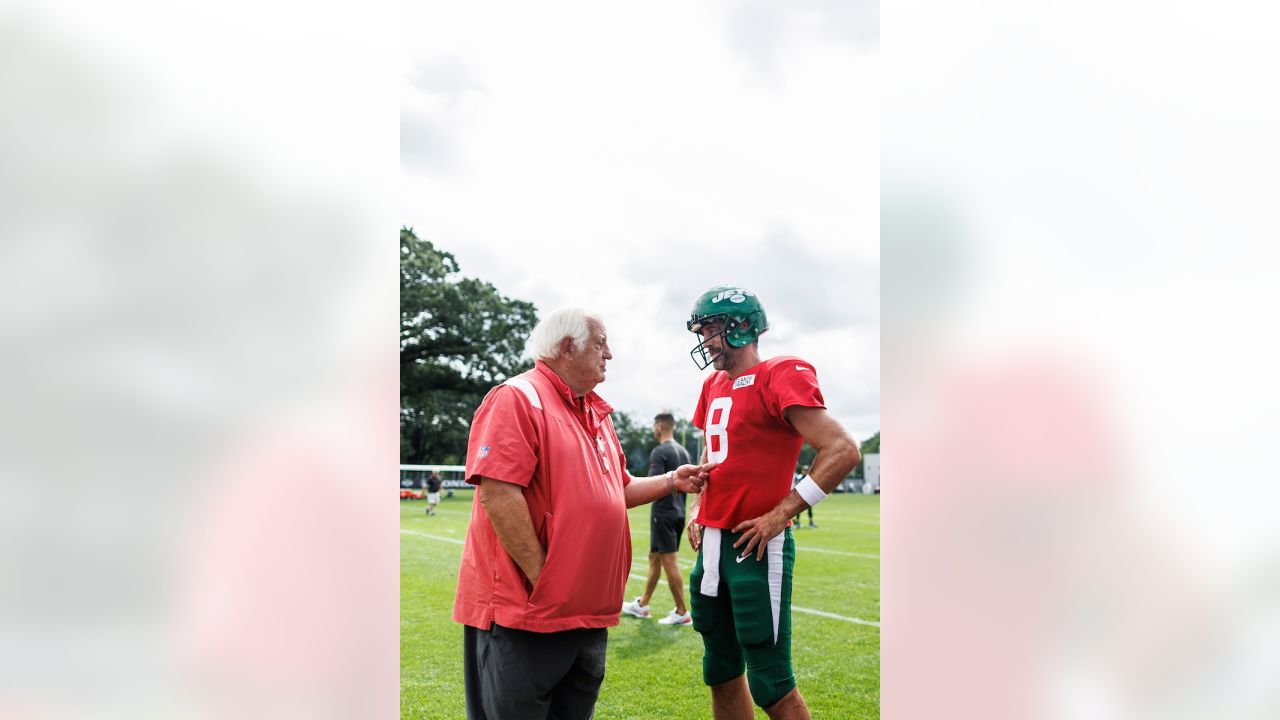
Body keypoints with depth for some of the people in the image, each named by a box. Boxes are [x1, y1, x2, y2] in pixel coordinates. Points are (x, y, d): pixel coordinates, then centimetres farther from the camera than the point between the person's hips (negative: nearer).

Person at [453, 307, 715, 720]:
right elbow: (497, 492, -21)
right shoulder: (517, 398, -12)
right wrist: (541, 577, -19)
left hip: (589, 613, 9)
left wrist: (671, 482, 10)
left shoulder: (596, 414, 16)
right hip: (524, 612, -9)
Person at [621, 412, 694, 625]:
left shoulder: (659, 452, -14)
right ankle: (642, 605, 26)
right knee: (654, 557, 17)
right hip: (678, 512, 9)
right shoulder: (683, 452, 12)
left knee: (669, 562, -4)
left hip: (663, 513, -9)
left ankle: (682, 613, 0)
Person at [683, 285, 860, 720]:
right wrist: (698, 506, 11)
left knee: (770, 683, 0)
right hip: (712, 542, 8)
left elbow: (842, 451, -20)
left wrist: (781, 514, -19)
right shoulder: (714, 385, 12)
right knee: (721, 672, 19)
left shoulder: (781, 377, -13)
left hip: (755, 546, -8)